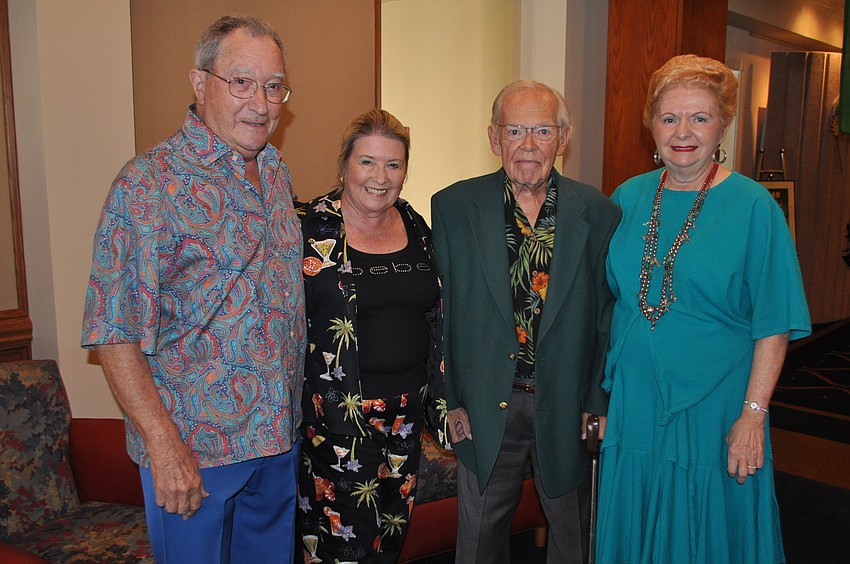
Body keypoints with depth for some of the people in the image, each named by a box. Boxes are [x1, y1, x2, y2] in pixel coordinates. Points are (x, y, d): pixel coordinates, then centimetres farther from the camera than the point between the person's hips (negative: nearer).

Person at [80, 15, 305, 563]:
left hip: (281, 434, 7)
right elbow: (115, 331, -18)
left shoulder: (276, 168, 5)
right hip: (194, 446, -6)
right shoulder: (150, 182, -17)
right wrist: (164, 444, -20)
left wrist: (293, 411, 11)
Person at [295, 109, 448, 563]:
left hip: (405, 412, 5)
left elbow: (436, 317, 13)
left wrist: (443, 400, 12)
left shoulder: (415, 227, 6)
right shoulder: (309, 227, -9)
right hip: (336, 415, -5)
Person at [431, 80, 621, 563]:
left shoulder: (599, 213, -4)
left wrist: (598, 404, -2)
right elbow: (438, 313, -3)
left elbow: (609, 317, 0)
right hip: (484, 409, 0)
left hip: (568, 408, 1)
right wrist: (450, 399, -4)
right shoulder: (452, 207, -6)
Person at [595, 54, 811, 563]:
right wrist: (600, 391, 7)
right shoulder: (628, 198, 2)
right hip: (633, 403, 4)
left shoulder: (753, 206, -9)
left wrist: (753, 416, -15)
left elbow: (774, 325, -10)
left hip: (714, 406, -3)